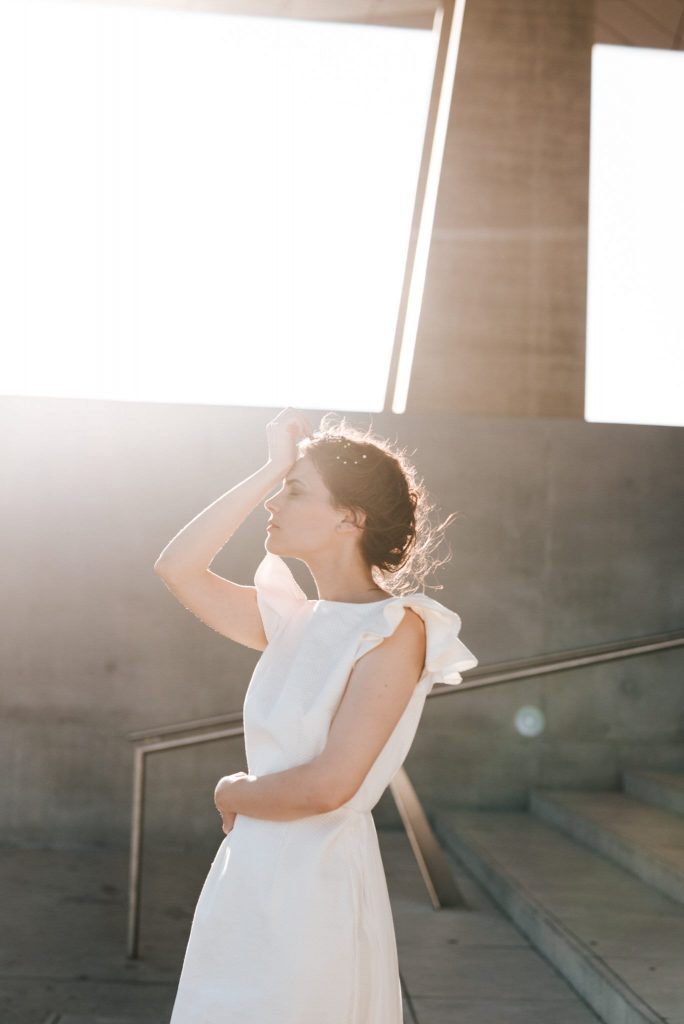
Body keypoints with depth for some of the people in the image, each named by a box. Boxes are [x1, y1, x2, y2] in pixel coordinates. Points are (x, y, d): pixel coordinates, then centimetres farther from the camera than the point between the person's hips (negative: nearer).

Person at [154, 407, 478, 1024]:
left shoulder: (396, 630, -16)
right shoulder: (296, 620, 6)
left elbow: (327, 786, -21)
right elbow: (178, 568, 3)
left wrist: (232, 795, -4)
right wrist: (271, 470, 2)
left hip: (317, 881, -7)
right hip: (249, 874, 7)